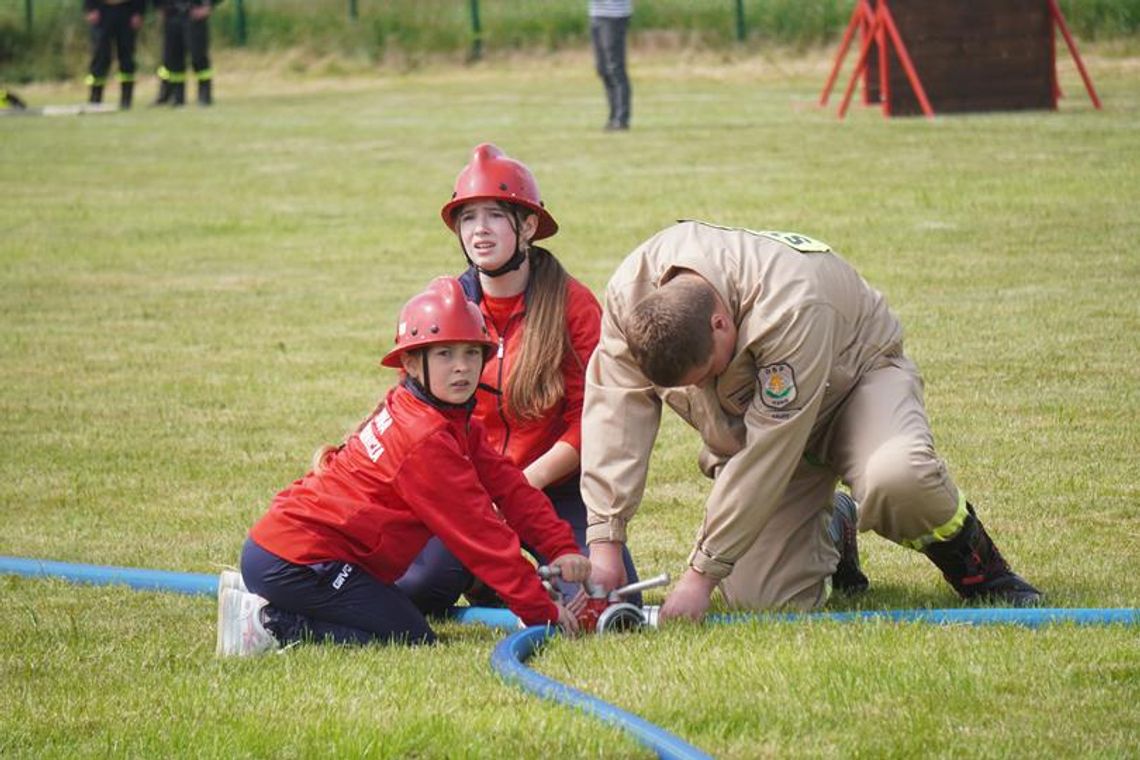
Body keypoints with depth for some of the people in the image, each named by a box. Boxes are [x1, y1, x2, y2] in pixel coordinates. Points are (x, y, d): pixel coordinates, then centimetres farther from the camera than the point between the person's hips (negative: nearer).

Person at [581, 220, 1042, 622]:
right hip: (749, 422, 5)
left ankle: (977, 568, -8)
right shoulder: (629, 294, -24)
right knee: (760, 601, -13)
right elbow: (615, 408, -20)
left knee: (896, 475, -41)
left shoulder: (790, 304, -39)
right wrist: (604, 542, -28)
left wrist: (702, 574, -34)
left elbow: (766, 456, -37)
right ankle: (827, 532, 22)